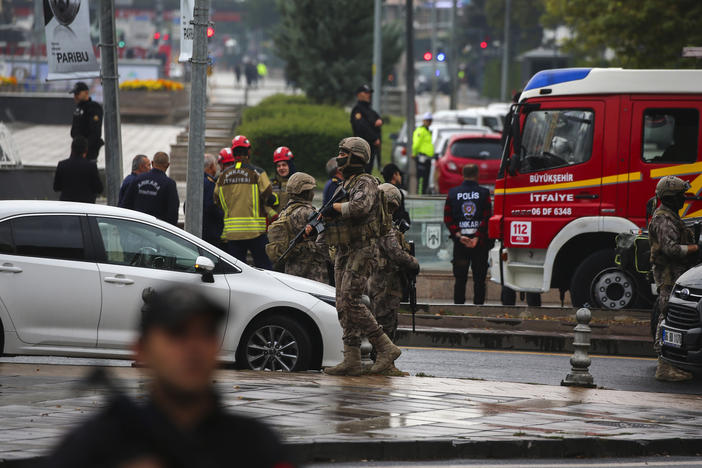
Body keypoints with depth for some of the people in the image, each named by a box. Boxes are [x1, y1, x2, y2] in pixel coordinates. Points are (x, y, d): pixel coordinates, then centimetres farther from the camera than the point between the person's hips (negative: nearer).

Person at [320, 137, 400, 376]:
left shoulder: (366, 183, -10)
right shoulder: (344, 186, 19)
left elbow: (360, 207, -29)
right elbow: (336, 216, 22)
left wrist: (332, 208, -17)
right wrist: (314, 226, 5)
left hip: (362, 250, -10)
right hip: (343, 252, 10)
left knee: (350, 301, -17)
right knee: (343, 305, 4)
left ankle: (386, 348, -10)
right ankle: (352, 360, 4)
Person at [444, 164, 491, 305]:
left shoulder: (453, 193, 3)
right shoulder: (484, 193, -3)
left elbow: (448, 218, -3)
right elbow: (487, 218, -10)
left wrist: (459, 235, -7)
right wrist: (477, 238, -11)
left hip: (459, 244, 2)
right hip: (480, 244, -2)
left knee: (460, 278, 6)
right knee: (479, 278, 4)